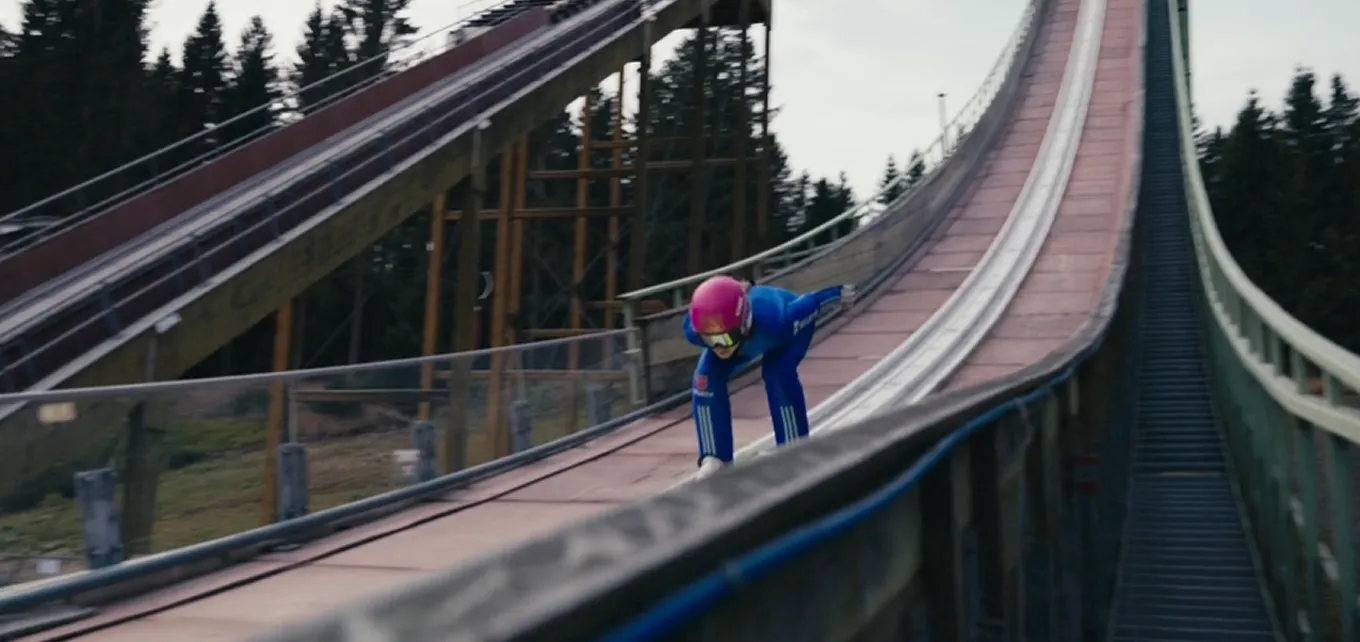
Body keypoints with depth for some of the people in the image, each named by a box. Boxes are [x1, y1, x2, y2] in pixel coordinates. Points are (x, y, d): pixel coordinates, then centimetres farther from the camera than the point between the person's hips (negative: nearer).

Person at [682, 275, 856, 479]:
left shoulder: (774, 321, -49)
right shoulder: (693, 330, -40)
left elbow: (810, 303, -27)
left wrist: (838, 292, -8)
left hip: (785, 327, -3)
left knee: (778, 375, -29)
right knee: (707, 377, -18)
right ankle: (715, 458, -7)